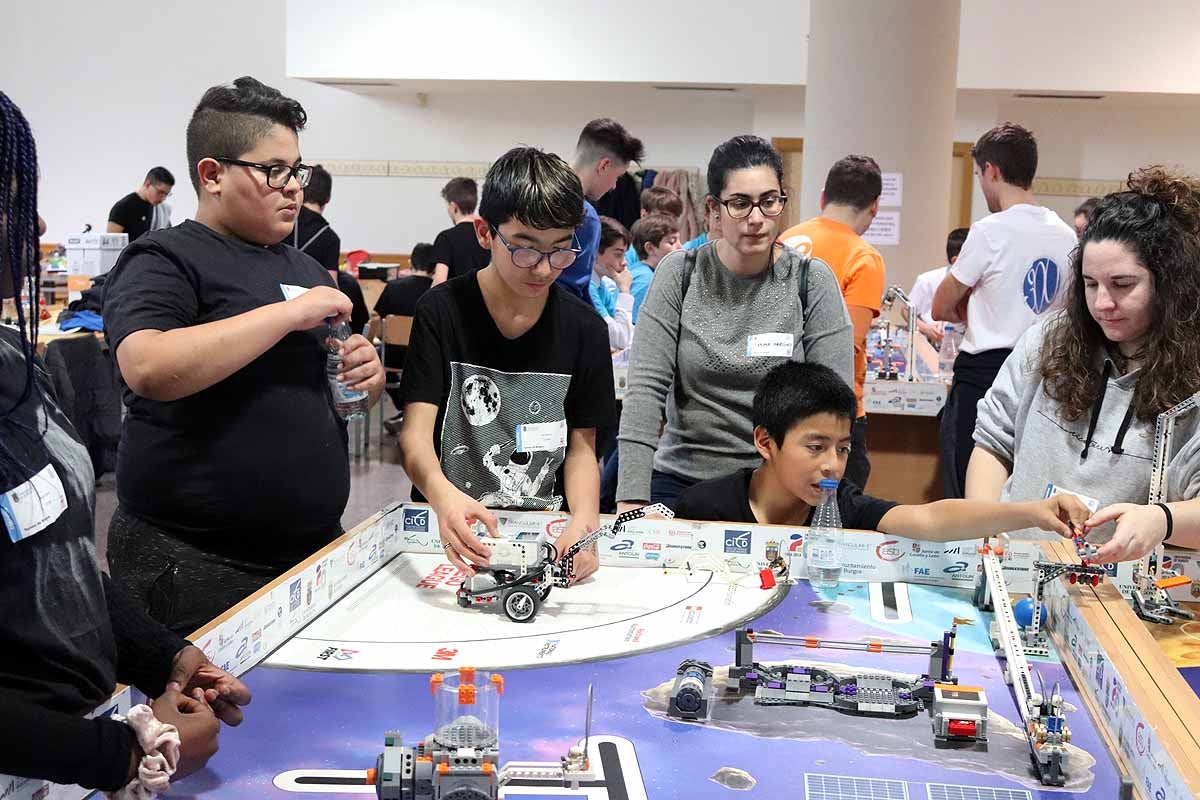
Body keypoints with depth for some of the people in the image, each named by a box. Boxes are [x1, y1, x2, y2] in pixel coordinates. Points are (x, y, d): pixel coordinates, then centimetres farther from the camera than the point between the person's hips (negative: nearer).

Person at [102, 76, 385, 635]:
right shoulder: (165, 260, -7)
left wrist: (368, 378, 2)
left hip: (317, 550, 7)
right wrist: (289, 313, -22)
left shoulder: (306, 269, 15)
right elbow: (148, 370, -26)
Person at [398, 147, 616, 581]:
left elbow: (582, 446, 5)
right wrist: (440, 491, -35)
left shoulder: (584, 329, 2)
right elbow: (416, 430, -12)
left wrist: (584, 519, -17)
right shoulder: (442, 311, -5)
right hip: (449, 532, -2)